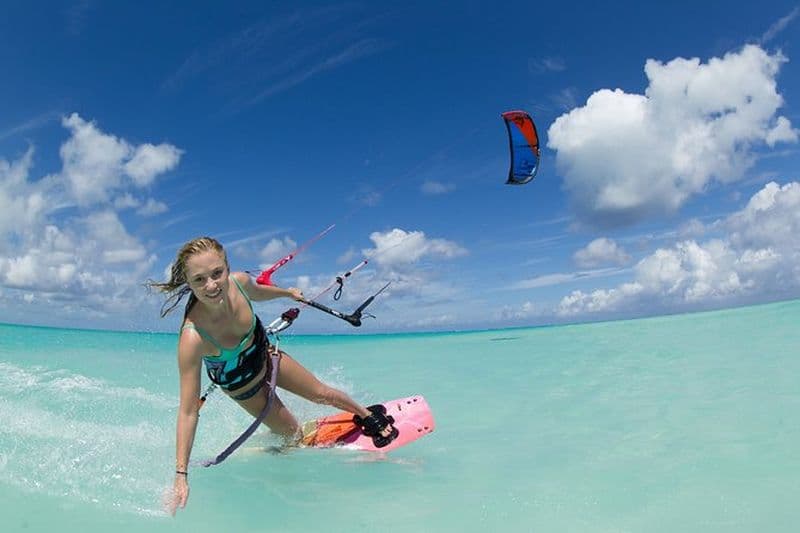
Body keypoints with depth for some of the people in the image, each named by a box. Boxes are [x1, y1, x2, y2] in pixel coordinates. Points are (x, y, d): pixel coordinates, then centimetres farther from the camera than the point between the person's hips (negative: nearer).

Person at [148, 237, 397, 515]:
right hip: (244, 387, -3)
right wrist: (181, 476, -35)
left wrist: (289, 292, 18)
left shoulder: (239, 281, -30)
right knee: (294, 435, 12)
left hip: (266, 356, 4)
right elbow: (188, 411, -35)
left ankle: (370, 415, 44)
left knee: (323, 393, 17)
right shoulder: (193, 337, -43)